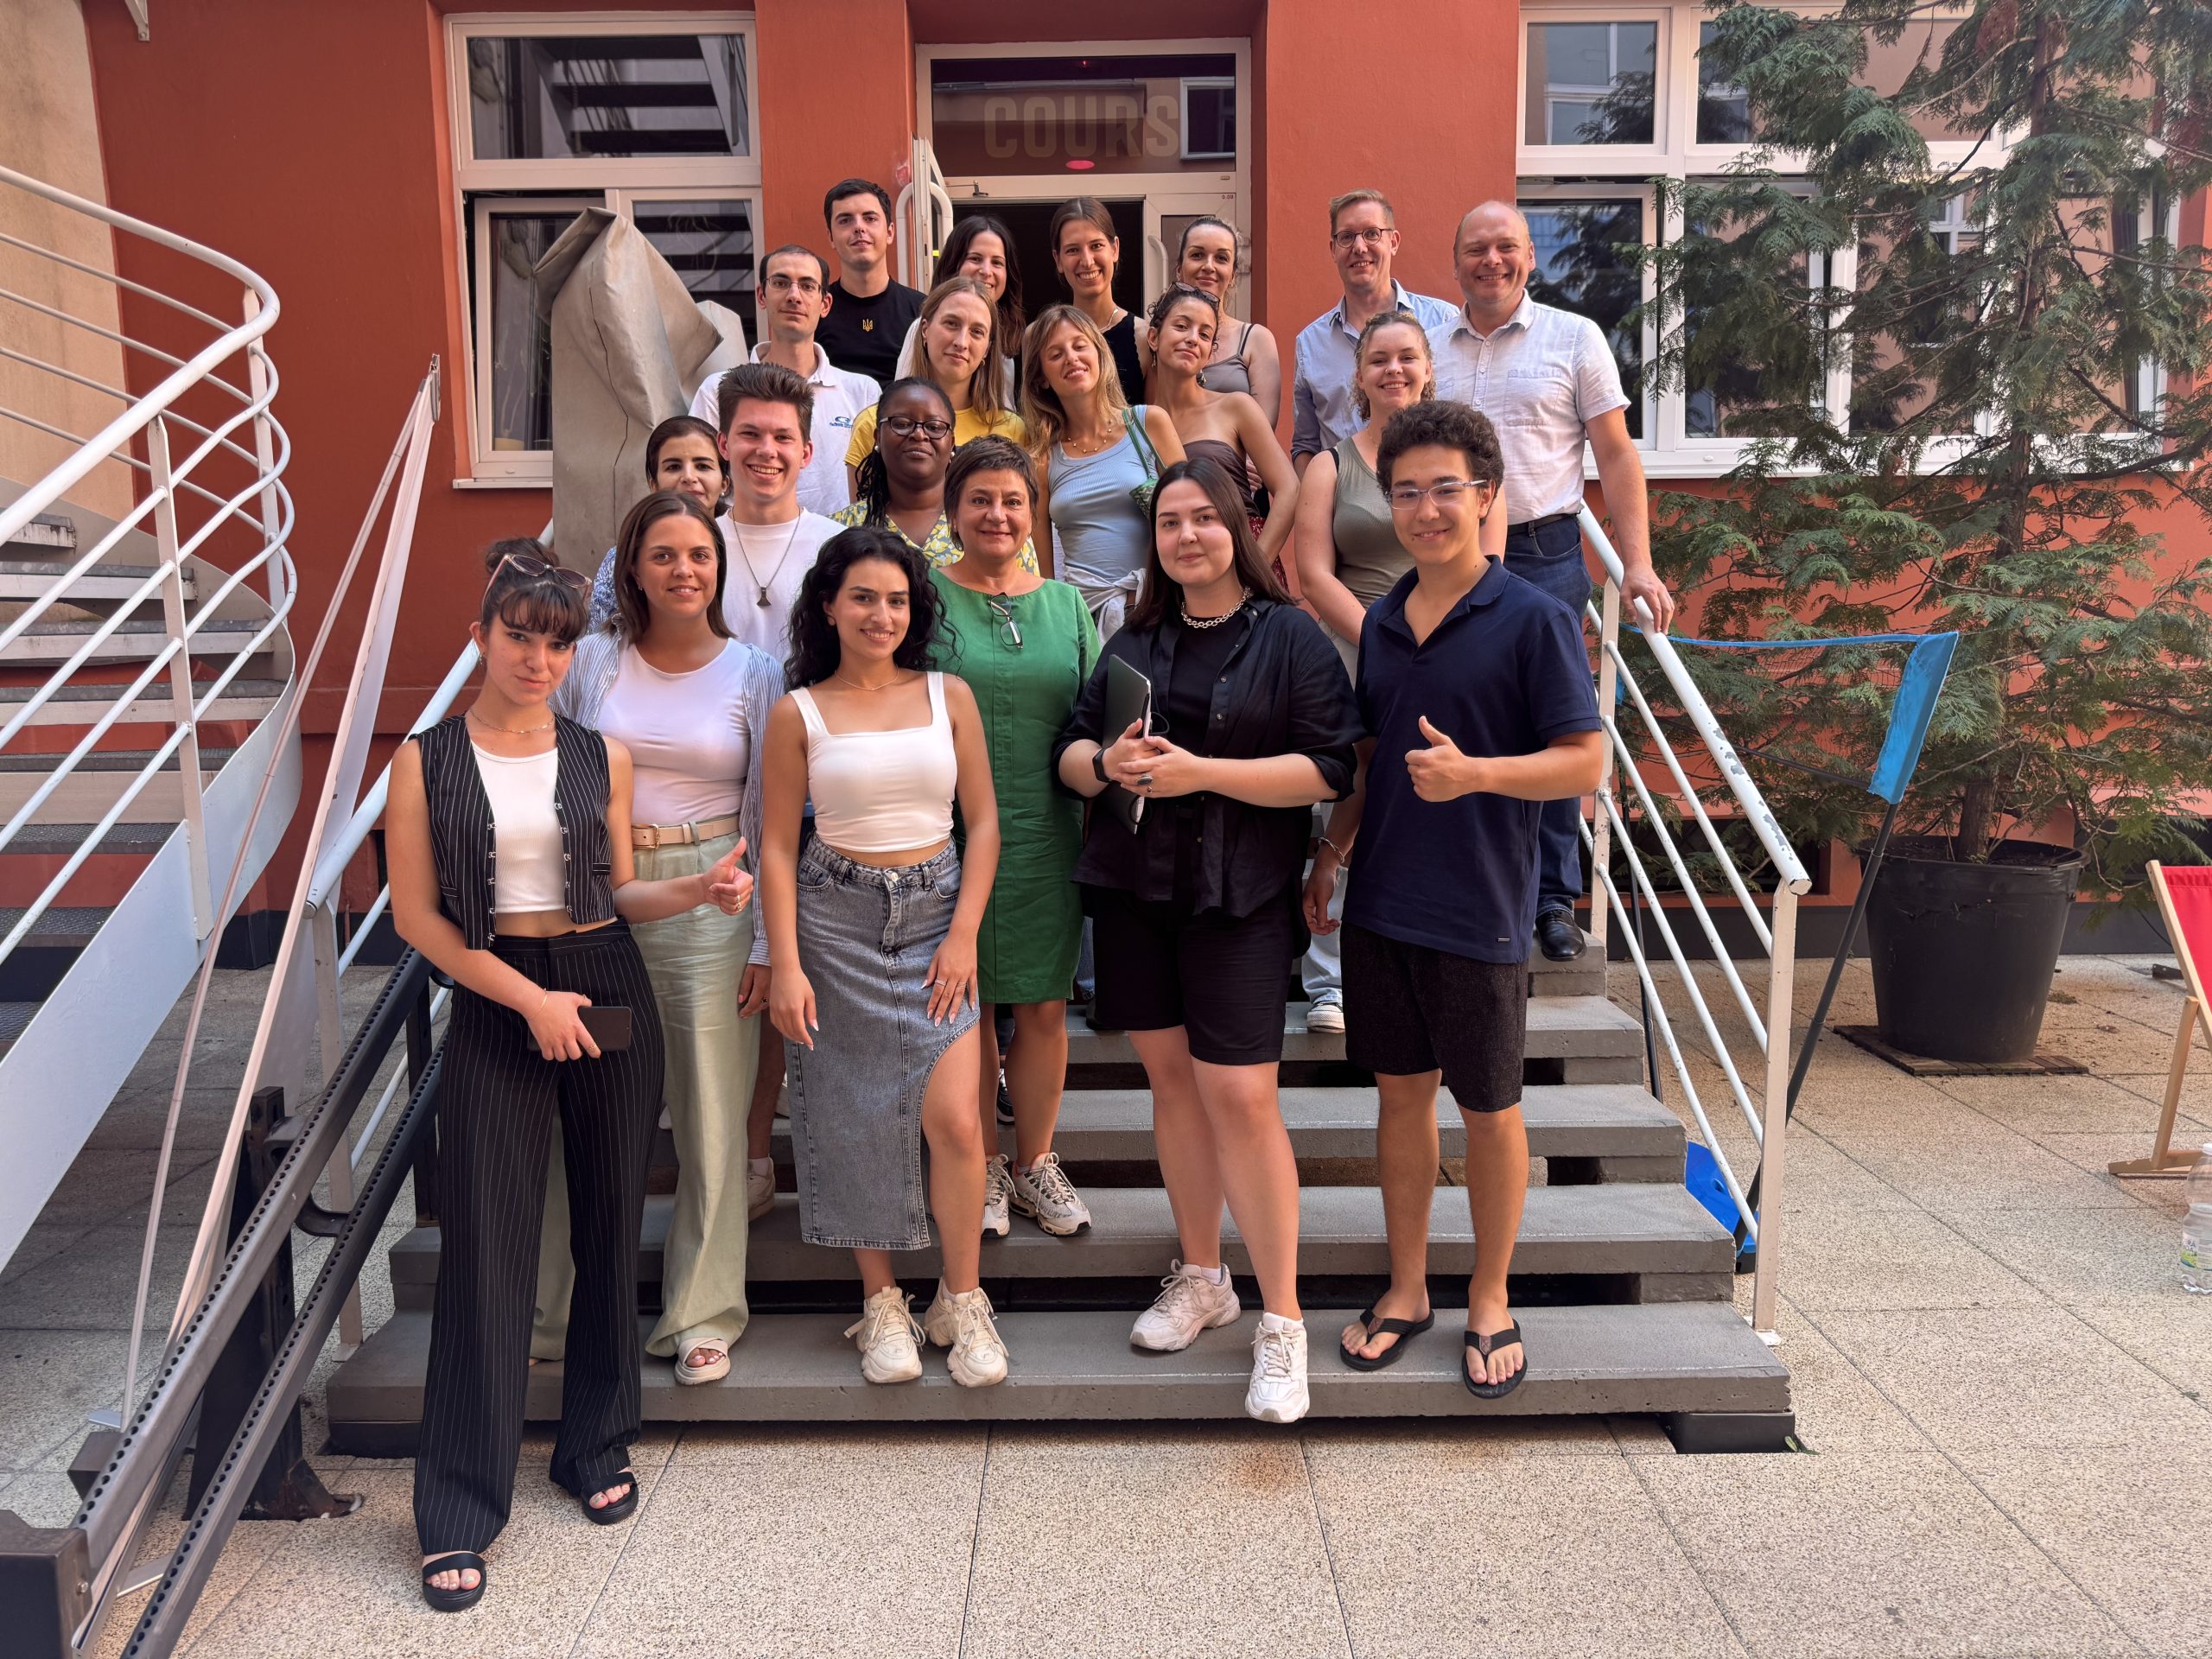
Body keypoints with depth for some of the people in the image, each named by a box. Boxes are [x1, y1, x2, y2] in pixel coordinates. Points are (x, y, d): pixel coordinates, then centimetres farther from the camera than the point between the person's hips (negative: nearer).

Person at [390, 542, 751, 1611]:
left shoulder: (602, 758, 5)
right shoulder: (426, 760, -1)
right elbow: (416, 915, -4)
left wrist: (696, 891, -8)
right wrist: (529, 998, -11)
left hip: (608, 992, 3)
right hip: (493, 1003, -2)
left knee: (609, 1230, 8)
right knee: (487, 1247, -2)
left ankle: (597, 1448, 27)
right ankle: (459, 1512, 9)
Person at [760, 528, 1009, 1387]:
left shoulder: (948, 695, 4)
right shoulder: (798, 713, 1)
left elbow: (984, 820, 5)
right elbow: (778, 846, 1)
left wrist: (964, 933, -5)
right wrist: (785, 964, -7)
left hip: (936, 914, 1)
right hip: (836, 920, 0)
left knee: (953, 1119, -9)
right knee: (856, 1120, 4)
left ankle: (962, 1301, 11)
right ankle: (881, 1304, 21)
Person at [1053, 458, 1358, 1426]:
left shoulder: (1291, 638, -1)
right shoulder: (1136, 642, 15)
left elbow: (1328, 769, -9)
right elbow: (1069, 750, 15)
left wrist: (1202, 772, -18)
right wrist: (1106, 761, -9)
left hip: (1239, 899, -5)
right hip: (1133, 889, 5)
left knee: (1240, 1096, -9)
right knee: (1169, 1075, 11)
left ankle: (1282, 1319, 4)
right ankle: (1200, 1278, 28)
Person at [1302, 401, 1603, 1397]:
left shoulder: (1534, 620, -9)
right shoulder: (1382, 624, 9)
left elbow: (1583, 762, -11)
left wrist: (1472, 773, -25)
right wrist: (1329, 857, 14)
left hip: (1479, 912, -5)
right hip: (1380, 904, 5)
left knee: (1489, 1111, 9)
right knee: (1401, 1092, 14)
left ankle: (1490, 1301, 27)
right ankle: (1407, 1289, 29)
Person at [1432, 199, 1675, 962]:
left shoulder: (1574, 338, 5)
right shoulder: (1426, 347, 11)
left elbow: (1615, 454, 2)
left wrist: (1637, 563, -7)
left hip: (1544, 555, -2)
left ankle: (1553, 899, 11)